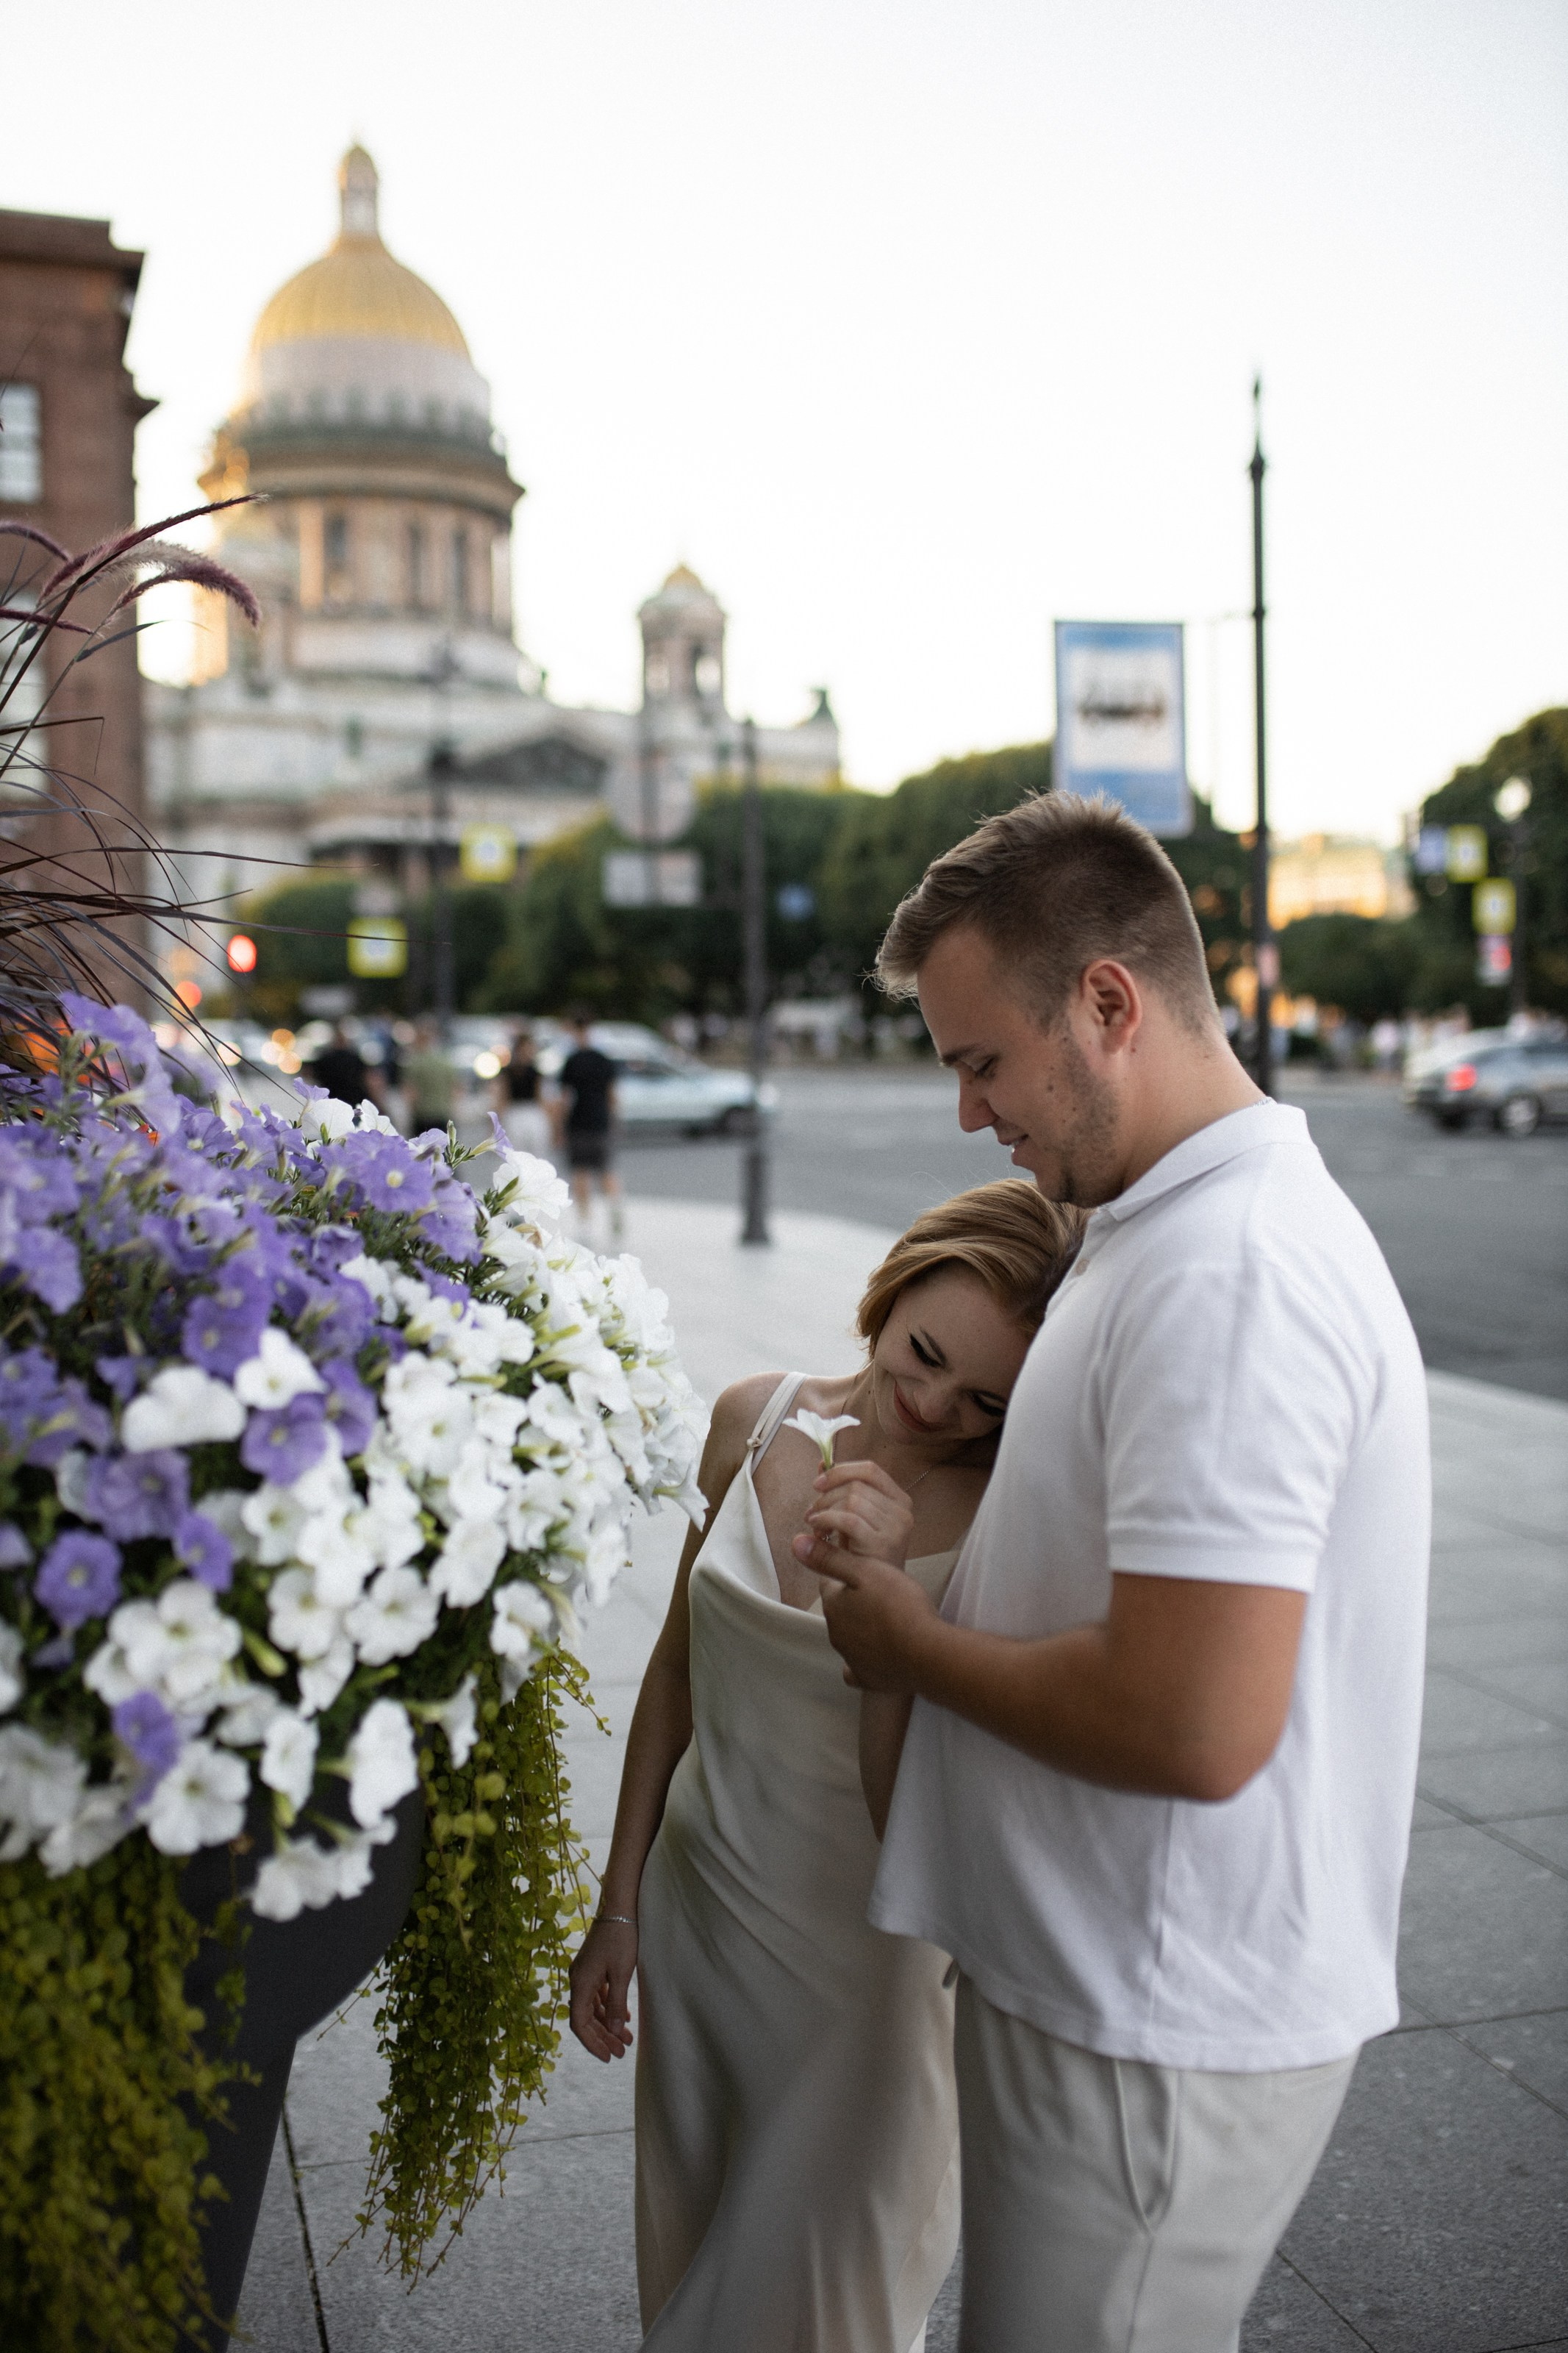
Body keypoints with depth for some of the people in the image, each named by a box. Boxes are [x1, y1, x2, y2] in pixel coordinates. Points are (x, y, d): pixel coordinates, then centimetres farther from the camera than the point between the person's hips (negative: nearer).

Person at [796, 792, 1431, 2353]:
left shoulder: (1226, 1273, -25)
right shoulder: (1191, 1227, 9)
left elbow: (1193, 1728, -31)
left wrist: (915, 1647, -15)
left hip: (1156, 2041, -10)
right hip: (1119, 1989, 10)